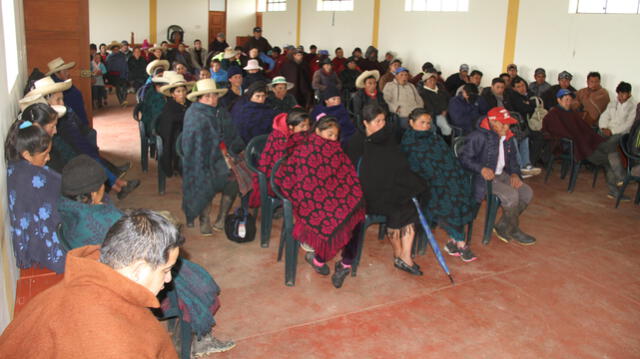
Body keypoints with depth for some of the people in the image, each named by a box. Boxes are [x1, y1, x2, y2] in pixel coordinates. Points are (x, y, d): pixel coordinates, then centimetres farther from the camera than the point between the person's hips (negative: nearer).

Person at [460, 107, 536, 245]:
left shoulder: (507, 138, 13)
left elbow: (512, 159, 22)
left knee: (527, 192, -8)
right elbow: (464, 158, -16)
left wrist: (514, 173, 1)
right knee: (511, 194, -28)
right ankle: (513, 230, -5)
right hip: (483, 177, -9)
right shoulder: (479, 137, -13)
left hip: (501, 174, 9)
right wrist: (481, 168, -31)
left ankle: (502, 227, 2)